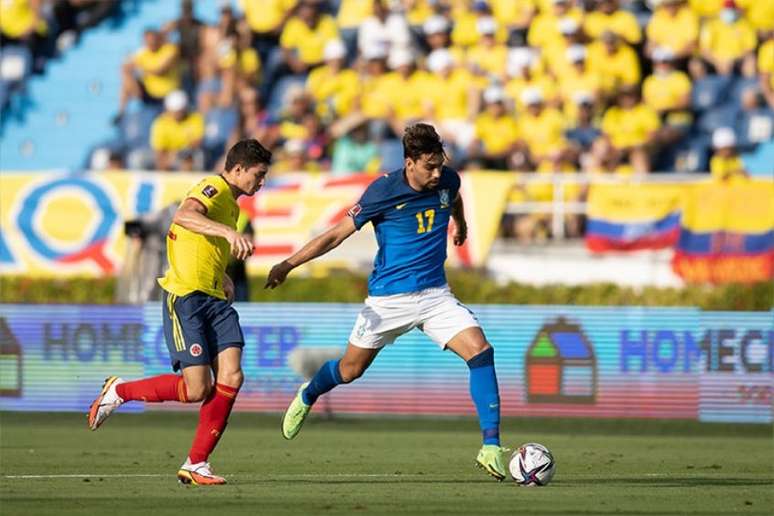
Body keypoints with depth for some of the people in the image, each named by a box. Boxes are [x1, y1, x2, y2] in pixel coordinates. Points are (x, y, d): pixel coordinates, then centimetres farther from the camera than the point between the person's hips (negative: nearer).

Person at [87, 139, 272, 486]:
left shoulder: (230, 203, 22)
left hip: (215, 300, 9)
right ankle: (118, 391, 10)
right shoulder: (214, 188, -9)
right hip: (185, 297, -9)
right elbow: (184, 216, -32)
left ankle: (196, 464, -3)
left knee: (231, 377, -10)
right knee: (196, 389, -13)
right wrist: (228, 232, -46)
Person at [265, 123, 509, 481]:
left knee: (480, 351, -18)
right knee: (350, 370, 10)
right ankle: (307, 397, 46)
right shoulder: (383, 191, -17)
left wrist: (460, 225, 45)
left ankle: (491, 447, -17)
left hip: (435, 294, 3)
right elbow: (338, 234, -9)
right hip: (388, 299, -3)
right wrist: (288, 265, -12)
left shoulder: (447, 181, -4)